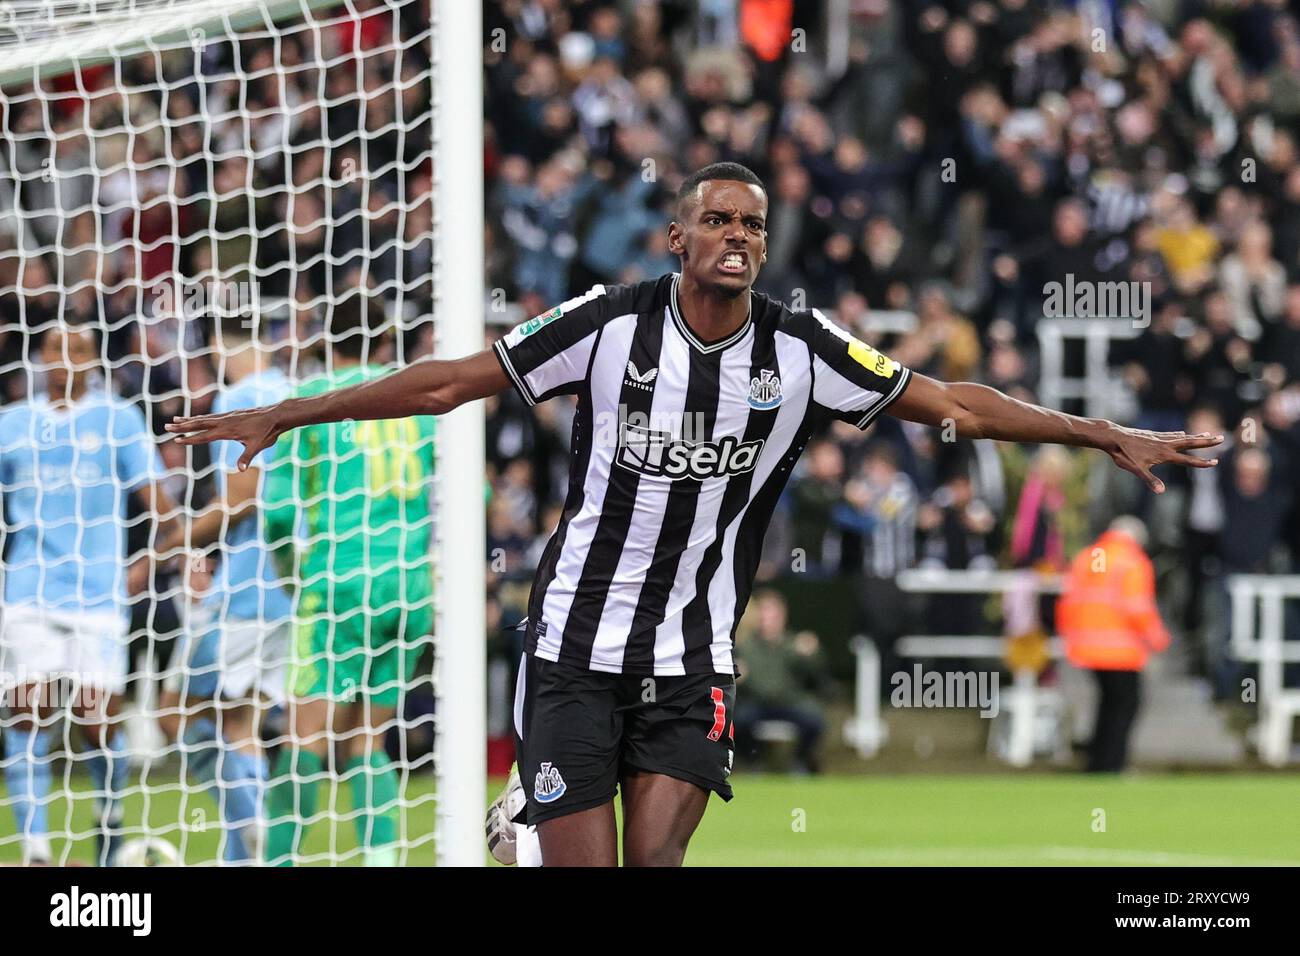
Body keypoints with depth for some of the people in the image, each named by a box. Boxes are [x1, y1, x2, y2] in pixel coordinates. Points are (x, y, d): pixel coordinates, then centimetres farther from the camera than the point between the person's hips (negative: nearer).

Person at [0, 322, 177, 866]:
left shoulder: (116, 419, 4)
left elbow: (157, 501, 4)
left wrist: (152, 561, -5)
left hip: (97, 593, -2)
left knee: (99, 715, -3)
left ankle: (110, 823, 22)